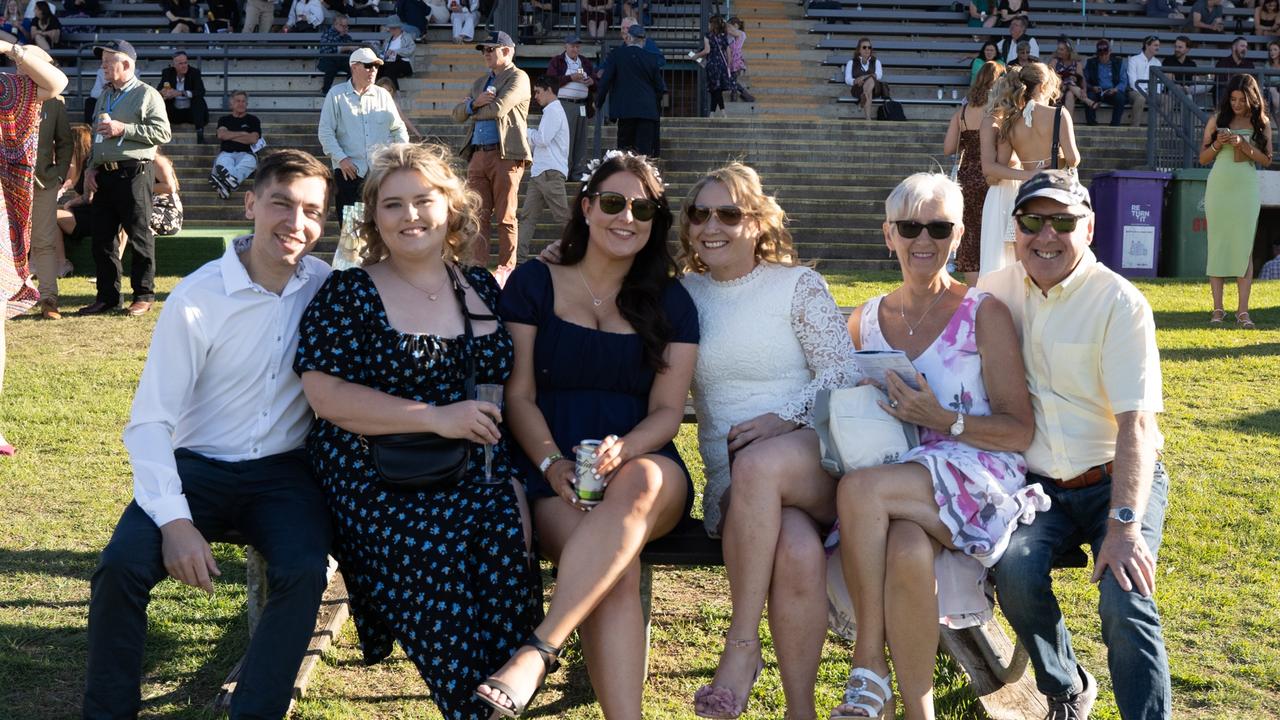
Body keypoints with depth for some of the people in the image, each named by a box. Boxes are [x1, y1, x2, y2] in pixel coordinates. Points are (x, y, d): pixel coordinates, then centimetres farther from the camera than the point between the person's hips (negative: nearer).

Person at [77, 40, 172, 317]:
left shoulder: (147, 95, -2)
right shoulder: (105, 96, 21)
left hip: (134, 173, -7)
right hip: (104, 175, 7)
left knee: (139, 236, -3)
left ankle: (144, 295, 5)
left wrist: (124, 129, -15)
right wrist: (91, 168, 14)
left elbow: (162, 133, -13)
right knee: (102, 237, 7)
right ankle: (107, 296, 14)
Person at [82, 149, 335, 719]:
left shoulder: (328, 288, -2)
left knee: (304, 572, -28)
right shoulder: (197, 299, -10)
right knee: (122, 566, -25)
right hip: (200, 467, -1)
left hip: (285, 473, 1)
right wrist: (174, 519, -22)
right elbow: (149, 421, -11)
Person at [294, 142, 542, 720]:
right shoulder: (348, 294, 3)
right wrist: (437, 417, -15)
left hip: (480, 476, 3)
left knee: (505, 547, -28)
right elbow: (324, 394, -8)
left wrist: (517, 480, 2)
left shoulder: (483, 288, 15)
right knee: (439, 553, -30)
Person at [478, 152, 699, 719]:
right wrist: (552, 463, -14)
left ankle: (537, 651, -44)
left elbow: (666, 410, 5)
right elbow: (519, 396, 5)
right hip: (554, 475, -1)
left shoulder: (671, 304, 13)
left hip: (644, 466, 1)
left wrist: (622, 451, -17)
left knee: (636, 486, -39)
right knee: (618, 568, -34)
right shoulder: (533, 284, 10)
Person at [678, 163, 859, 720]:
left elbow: (843, 371, 1)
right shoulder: (682, 294, 18)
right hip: (731, 478, 2)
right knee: (798, 551, -33)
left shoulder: (798, 284, 8)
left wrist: (784, 417, -17)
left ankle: (741, 646, -28)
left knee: (759, 465, -38)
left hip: (818, 459, -1)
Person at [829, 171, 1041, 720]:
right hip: (895, 480, 3)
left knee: (859, 489, -33)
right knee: (907, 551, -35)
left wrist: (944, 420, -16)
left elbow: (1021, 432, 0)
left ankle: (870, 671, -21)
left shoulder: (984, 314, 3)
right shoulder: (864, 321, 16)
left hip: (974, 479, -3)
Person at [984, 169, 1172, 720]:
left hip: (1116, 481, -3)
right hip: (1037, 487, 3)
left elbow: (1136, 423, -16)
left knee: (1125, 600, -26)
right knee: (1015, 572, -25)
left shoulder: (1120, 303, -10)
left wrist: (1125, 526, -25)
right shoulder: (995, 292, 4)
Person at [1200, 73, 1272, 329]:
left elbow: (1266, 160, 0)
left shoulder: (1261, 123, 4)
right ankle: (1217, 309, 3)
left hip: (1246, 190, -1)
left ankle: (1243, 311, -6)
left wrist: (1244, 145, -14)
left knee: (1244, 247, -4)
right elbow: (1202, 158, 8)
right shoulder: (1217, 121, 5)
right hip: (1218, 187, 1)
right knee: (1217, 245, 0)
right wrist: (1217, 145, -11)